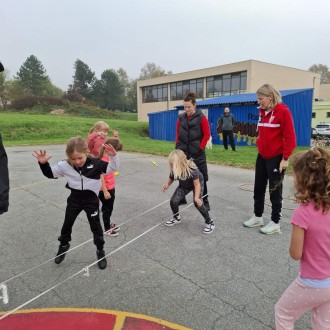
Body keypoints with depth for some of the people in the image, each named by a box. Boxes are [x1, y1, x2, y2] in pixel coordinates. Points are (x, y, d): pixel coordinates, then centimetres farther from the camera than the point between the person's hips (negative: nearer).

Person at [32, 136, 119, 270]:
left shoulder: (95, 163, -17)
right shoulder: (65, 165, -10)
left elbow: (112, 168, -16)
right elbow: (50, 173, 1)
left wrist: (113, 156, -33)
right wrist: (43, 163, -16)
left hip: (91, 199, -2)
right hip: (74, 199, 3)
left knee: (95, 226, 7)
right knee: (67, 224, 16)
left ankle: (100, 251, 25)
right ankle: (63, 245, 44)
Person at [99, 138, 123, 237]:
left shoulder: (109, 158, 5)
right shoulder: (103, 161, -24)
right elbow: (101, 177, -25)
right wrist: (105, 192, -24)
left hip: (111, 188, 9)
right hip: (106, 190, -9)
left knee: (109, 208, 22)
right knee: (107, 209, 6)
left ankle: (109, 225, 39)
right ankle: (107, 229, 22)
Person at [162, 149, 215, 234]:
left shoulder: (192, 169, -39)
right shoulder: (174, 170, -27)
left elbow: (197, 184, -32)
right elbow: (171, 179, -7)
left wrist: (197, 197, -43)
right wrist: (167, 184, -29)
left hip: (197, 182, -4)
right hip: (184, 185, 5)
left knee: (198, 203, -22)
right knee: (173, 201, -9)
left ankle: (209, 223, 1)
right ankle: (176, 218, 22)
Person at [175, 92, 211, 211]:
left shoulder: (201, 118, -5)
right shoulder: (181, 118, 7)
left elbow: (207, 135, -4)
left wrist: (200, 148, -10)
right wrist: (178, 147, 5)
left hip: (197, 153, -4)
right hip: (183, 152, 5)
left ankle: (205, 201, 11)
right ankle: (182, 198, 27)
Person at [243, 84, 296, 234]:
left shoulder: (283, 111, -13)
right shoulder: (262, 111, 9)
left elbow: (290, 136, -15)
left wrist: (285, 158, -16)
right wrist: (259, 145, 14)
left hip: (276, 157, -7)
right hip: (262, 156, 7)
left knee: (275, 191, 3)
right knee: (258, 188, 13)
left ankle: (275, 223, 17)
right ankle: (257, 217, 28)